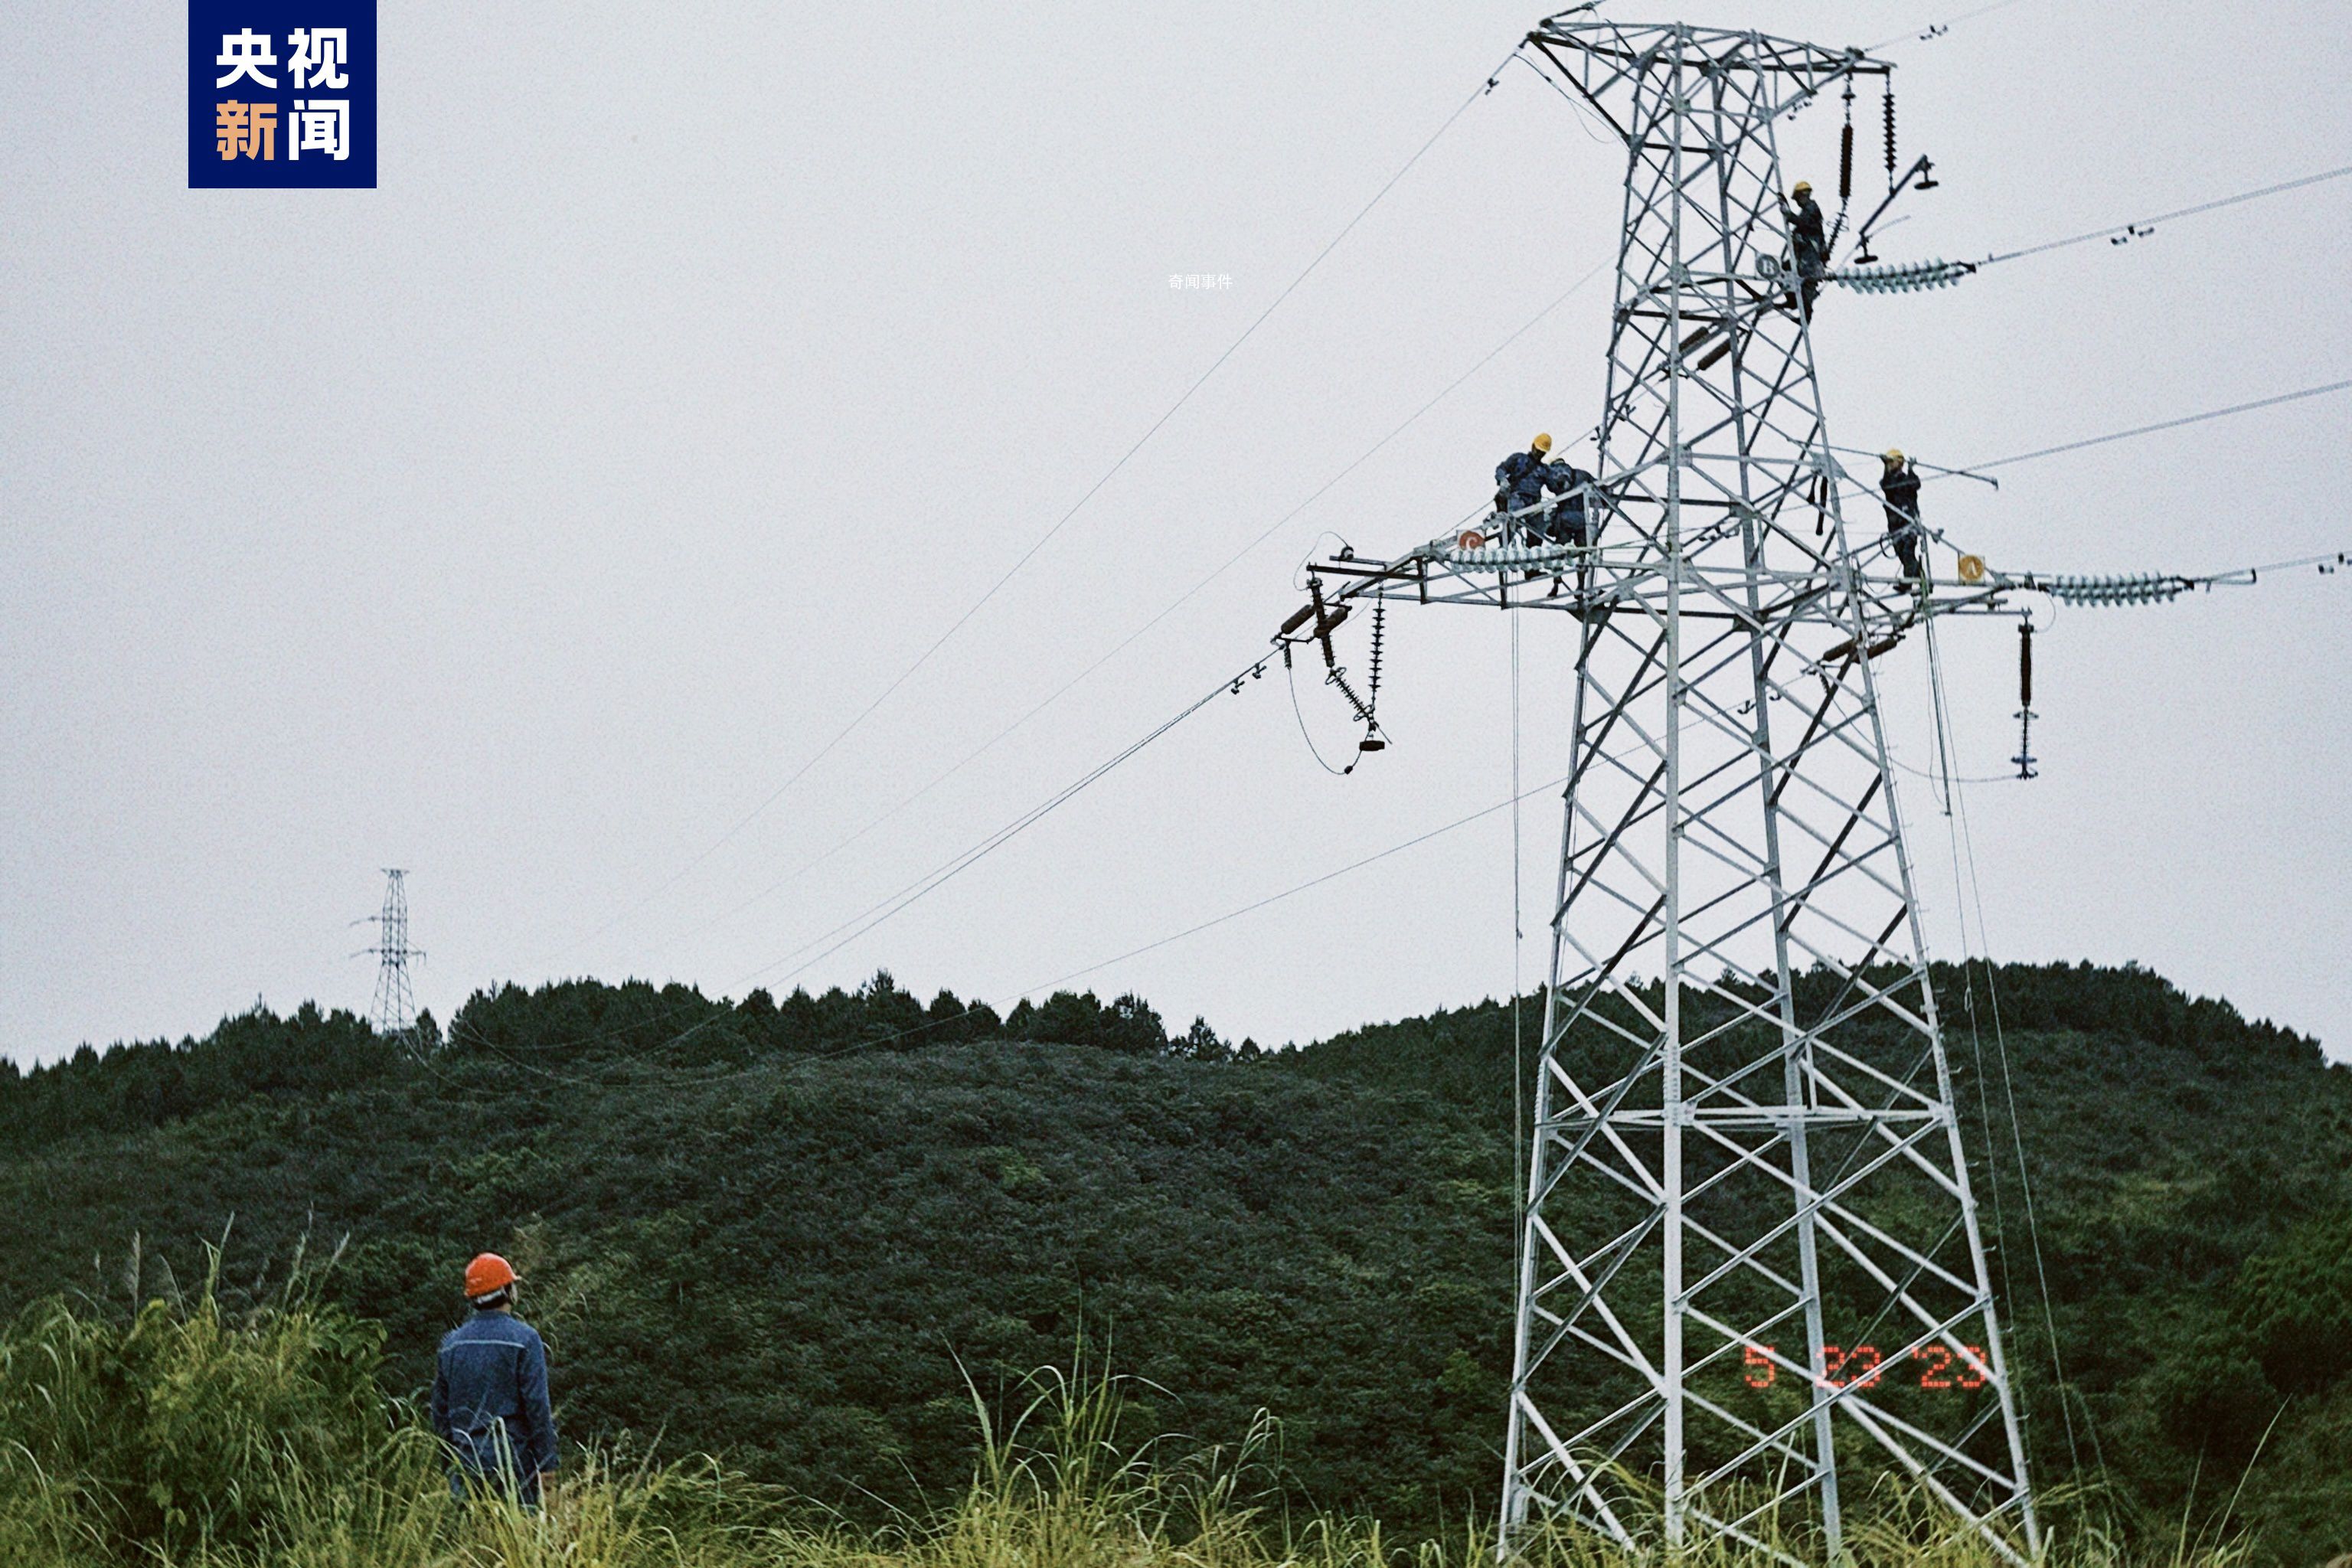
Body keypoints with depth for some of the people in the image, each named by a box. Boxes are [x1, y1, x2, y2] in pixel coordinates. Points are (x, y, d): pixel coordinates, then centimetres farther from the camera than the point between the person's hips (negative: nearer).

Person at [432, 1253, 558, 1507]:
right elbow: (537, 1405, -11)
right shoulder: (524, 1338, -7)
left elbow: (440, 1409, 14)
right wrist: (546, 1462, -6)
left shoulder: (452, 1342, 9)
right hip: (513, 1460, -5)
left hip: (466, 1463, 5)